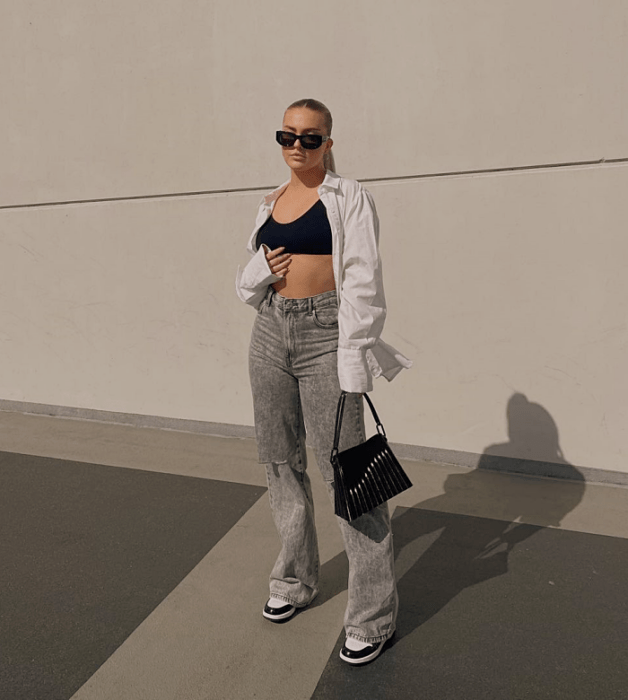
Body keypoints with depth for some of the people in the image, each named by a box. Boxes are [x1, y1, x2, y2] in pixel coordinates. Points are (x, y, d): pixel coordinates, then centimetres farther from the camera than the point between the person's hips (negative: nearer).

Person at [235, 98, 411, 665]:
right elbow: (247, 281, 20)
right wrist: (260, 268, -4)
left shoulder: (348, 198, -3)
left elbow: (362, 284, -10)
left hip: (324, 333, -6)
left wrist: (352, 364, -17)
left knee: (345, 470, -5)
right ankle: (296, 580, 34)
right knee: (281, 462, 13)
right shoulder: (270, 203, 15)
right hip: (271, 331, 7)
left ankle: (373, 616, 13)